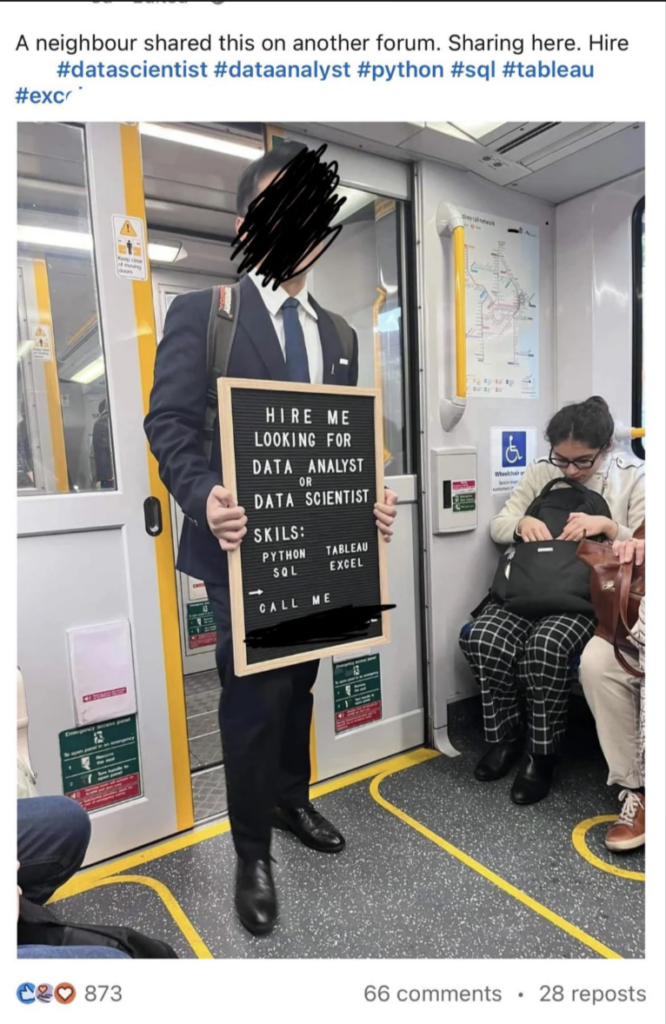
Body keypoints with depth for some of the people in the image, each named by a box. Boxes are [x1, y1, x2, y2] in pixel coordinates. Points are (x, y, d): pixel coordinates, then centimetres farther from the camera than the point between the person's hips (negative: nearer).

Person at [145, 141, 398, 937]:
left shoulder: (335, 335, 14)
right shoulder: (201, 313, -3)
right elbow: (168, 423, -10)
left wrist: (369, 499, -4)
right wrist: (203, 497, -28)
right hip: (244, 545, -5)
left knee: (297, 686, 19)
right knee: (254, 697, 2)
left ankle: (292, 799, 43)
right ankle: (252, 853, 26)